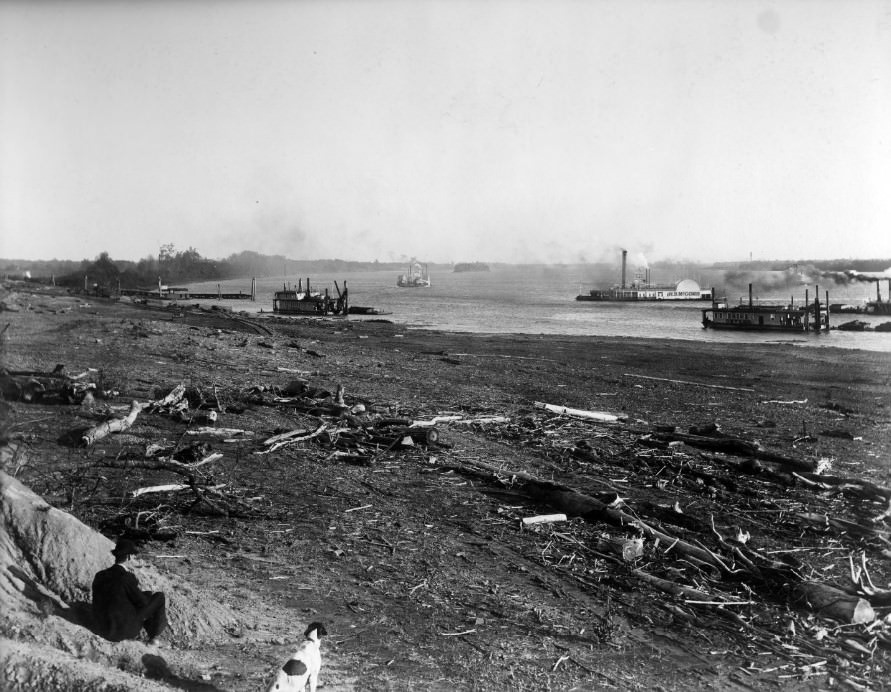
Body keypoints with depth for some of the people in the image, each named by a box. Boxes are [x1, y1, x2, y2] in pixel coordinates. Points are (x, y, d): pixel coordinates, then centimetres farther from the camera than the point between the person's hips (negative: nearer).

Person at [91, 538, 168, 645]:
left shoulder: (99, 576, -2)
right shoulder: (127, 577, -21)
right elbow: (143, 602, -11)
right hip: (126, 629, -7)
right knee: (160, 598, 9)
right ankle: (154, 636, 18)